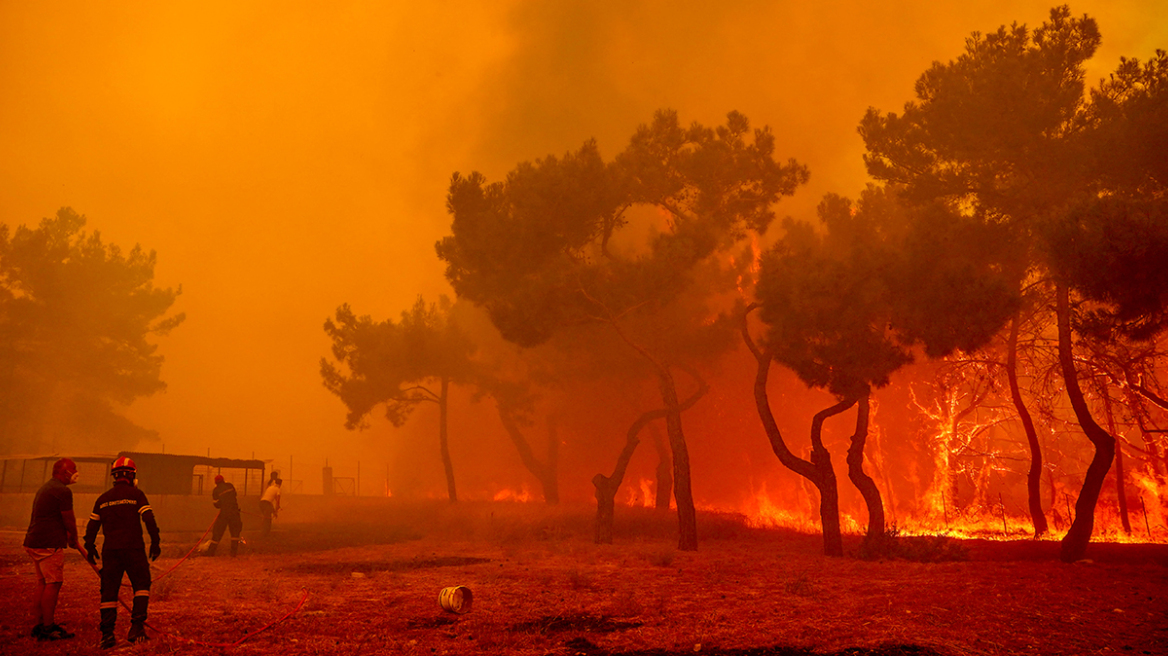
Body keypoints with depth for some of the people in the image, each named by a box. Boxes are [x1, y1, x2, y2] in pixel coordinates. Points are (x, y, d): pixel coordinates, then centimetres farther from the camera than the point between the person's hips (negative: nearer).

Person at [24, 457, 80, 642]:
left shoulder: (45, 488, 20)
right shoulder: (62, 491, -12)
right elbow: (69, 520, -8)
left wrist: (67, 535, 28)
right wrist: (74, 539, 9)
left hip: (34, 543, 10)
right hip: (49, 544, -10)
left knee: (43, 583, 14)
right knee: (53, 583, -7)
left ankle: (40, 625, 18)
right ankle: (47, 628, -7)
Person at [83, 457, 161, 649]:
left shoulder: (103, 498, 12)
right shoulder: (136, 494, -1)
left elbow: (92, 525, 15)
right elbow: (149, 519, -8)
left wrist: (90, 548, 26)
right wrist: (155, 542, -1)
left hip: (110, 549, 4)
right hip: (133, 548, -4)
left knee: (109, 590, 7)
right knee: (141, 585, 6)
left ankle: (107, 634, 5)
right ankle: (137, 626, -4)